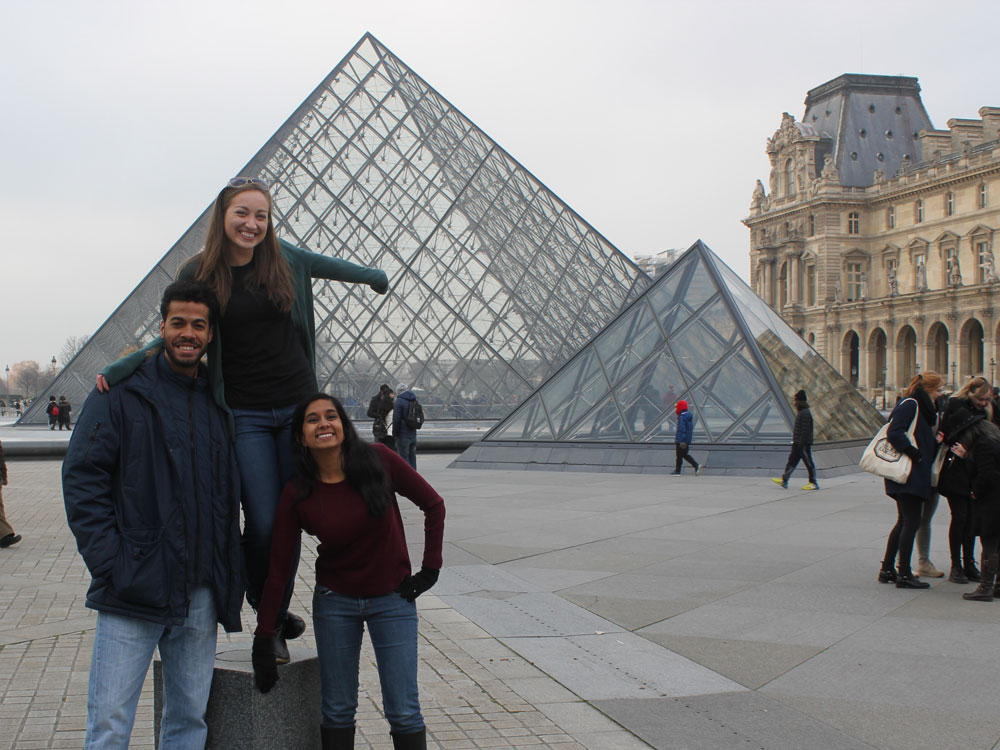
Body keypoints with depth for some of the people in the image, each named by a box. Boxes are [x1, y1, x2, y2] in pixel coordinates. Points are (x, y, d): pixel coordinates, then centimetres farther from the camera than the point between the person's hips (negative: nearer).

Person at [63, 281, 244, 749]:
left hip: (201, 595, 5)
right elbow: (81, 478, -6)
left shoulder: (218, 405, 13)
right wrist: (109, 562, -14)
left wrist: (229, 576, 9)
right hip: (133, 587, -4)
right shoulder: (121, 393, -1)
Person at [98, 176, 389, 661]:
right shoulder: (199, 274, -2)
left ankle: (275, 620, 21)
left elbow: (327, 266, 23)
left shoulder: (284, 258, 3)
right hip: (245, 414, -2)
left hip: (297, 406, 2)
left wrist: (373, 275, 39)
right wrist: (118, 368, -10)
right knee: (262, 524, -9)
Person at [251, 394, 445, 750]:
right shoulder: (297, 493, -10)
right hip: (335, 603, 1)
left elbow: (433, 505, -1)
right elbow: (278, 567, -5)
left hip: (393, 600, -1)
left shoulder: (377, 460, -13)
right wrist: (263, 639, -5)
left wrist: (430, 570, -3)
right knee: (337, 710, 7)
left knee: (403, 712, -1)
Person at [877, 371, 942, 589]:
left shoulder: (919, 406, 20)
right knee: (911, 522, -7)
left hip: (913, 475, 10)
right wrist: (913, 453, -22)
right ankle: (904, 574, -5)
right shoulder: (910, 404, -11)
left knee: (905, 522, 14)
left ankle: (887, 570, 19)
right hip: (909, 474, -10)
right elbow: (894, 433, -21)